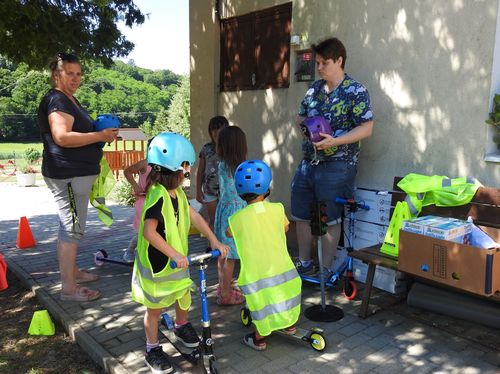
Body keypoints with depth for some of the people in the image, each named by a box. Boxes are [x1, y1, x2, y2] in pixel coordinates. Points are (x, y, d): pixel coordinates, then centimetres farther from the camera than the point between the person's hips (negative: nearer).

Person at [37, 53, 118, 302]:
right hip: (68, 175, -11)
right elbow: (62, 137, -27)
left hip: (74, 174, 11)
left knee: (69, 226, 20)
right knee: (72, 228, -8)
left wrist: (102, 132, 14)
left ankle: (72, 271, 34)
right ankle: (69, 288, -1)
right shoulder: (56, 100, -14)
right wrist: (100, 136, -23)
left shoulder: (70, 99, 19)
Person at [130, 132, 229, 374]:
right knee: (155, 307, 9)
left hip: (176, 259, 8)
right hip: (156, 262, -8)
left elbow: (194, 216, 3)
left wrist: (214, 240, 0)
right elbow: (149, 231, -34)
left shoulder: (177, 192, -1)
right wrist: (175, 254, -33)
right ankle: (152, 349, 28)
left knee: (183, 295, 23)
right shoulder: (158, 196, -29)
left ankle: (181, 326, 50)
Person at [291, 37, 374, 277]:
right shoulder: (314, 88, 11)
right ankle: (304, 264, 31)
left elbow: (366, 128, -14)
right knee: (301, 216, 13)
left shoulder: (355, 91, -9)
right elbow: (300, 117, 20)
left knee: (330, 220, 3)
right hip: (308, 163, 7)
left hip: (337, 165, -7)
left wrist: (334, 141, -25)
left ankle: (327, 271, 19)